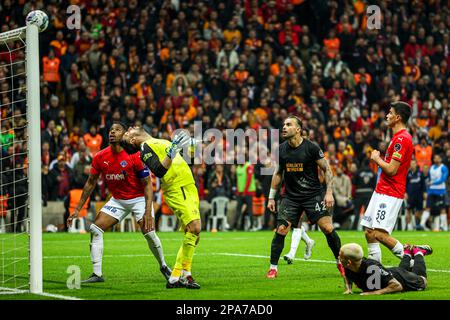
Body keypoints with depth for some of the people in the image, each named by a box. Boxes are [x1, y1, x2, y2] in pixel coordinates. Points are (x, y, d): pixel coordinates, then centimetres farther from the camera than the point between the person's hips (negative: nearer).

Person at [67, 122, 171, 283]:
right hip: (117, 200, 4)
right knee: (95, 229, -10)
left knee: (149, 234, -16)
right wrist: (78, 209, 4)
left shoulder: (135, 156, -20)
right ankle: (97, 274, -6)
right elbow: (90, 183, 5)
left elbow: (147, 184, -16)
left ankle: (163, 266, 13)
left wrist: (148, 212, -25)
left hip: (139, 199, -4)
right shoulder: (100, 157, -7)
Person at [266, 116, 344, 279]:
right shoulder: (281, 149, 2)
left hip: (313, 194, -3)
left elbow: (327, 169, -4)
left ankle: (341, 263, 7)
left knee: (328, 228, -11)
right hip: (290, 196, 3)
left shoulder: (311, 147, -10)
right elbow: (278, 173, 15)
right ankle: (273, 268, 3)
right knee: (280, 230, -9)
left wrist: (329, 192, -13)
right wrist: (271, 197, 13)